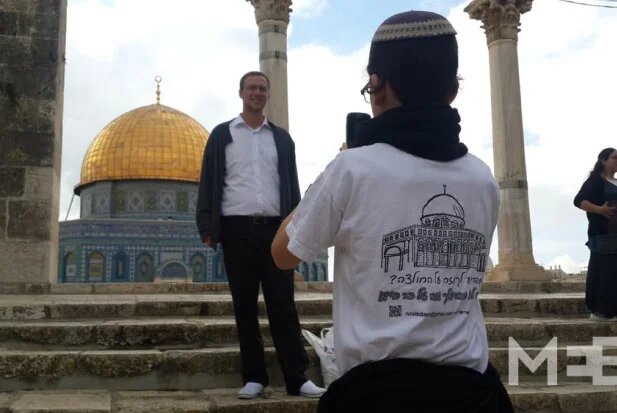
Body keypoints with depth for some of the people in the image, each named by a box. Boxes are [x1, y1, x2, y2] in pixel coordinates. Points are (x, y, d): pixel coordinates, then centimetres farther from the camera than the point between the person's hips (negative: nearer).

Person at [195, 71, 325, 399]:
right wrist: (208, 229, -4)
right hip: (238, 229, -1)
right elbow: (209, 183, 4)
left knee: (283, 304, 0)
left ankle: (296, 377, 4)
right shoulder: (221, 135, 8)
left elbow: (291, 185, 12)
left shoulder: (281, 138, 13)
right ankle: (253, 376, 13)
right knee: (244, 306, 4)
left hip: (275, 228, 1)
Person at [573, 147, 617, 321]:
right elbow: (578, 201, -12)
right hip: (602, 234, -7)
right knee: (602, 270, -10)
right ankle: (599, 310, -8)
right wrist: (600, 210, -23)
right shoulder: (595, 181, -2)